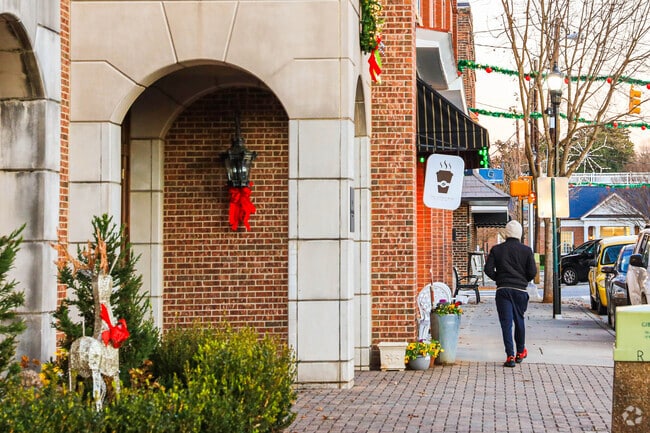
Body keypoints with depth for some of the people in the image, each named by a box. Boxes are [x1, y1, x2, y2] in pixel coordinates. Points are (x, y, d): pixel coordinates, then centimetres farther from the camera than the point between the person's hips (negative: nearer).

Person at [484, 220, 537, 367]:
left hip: (503, 289, -1)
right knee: (519, 320, 17)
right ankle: (520, 352, 28)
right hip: (520, 290, 1)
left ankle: (510, 356, -11)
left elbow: (488, 269, -4)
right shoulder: (526, 250, 0)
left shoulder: (496, 249, 1)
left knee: (506, 322, -3)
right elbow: (532, 272, -4)